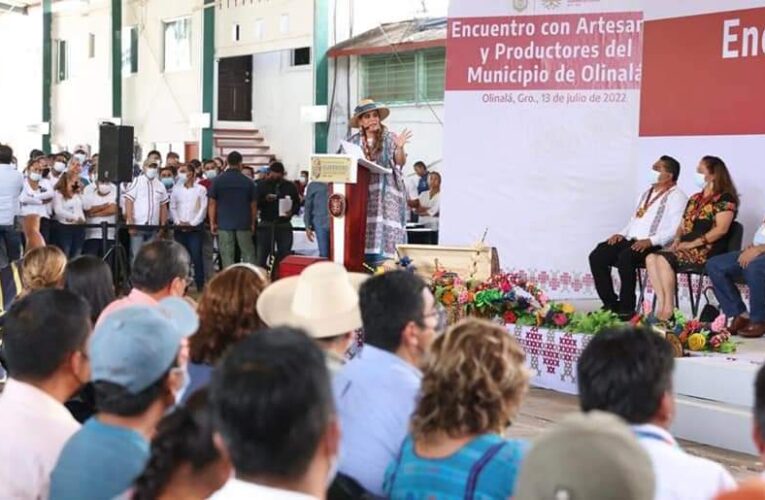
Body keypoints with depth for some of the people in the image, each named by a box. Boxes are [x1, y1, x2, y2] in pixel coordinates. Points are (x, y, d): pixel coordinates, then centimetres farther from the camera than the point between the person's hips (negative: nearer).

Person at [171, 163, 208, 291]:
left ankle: (200, 285, -3)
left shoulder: (200, 189, 2)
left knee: (196, 257, -8)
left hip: (195, 228, -3)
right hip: (180, 228, 3)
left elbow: (203, 209, -3)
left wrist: (192, 223, -10)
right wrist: (178, 222, -5)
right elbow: (172, 208, 9)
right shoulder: (176, 190, 11)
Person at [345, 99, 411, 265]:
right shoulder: (352, 142, 12)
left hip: (384, 194, -2)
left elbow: (400, 162, -3)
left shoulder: (389, 138, 5)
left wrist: (400, 148, -21)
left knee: (383, 227, -12)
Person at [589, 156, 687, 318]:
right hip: (632, 241, 8)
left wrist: (650, 241, -26)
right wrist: (622, 234, 9)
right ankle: (610, 304, -6)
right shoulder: (646, 194, 25)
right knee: (597, 256, -12)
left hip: (655, 246, -8)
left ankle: (626, 309, -25)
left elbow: (676, 230, -15)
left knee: (626, 257, -36)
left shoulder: (676, 197, -2)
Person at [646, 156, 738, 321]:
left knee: (663, 259, -29)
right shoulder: (695, 199, 22)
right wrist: (677, 241, 0)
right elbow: (683, 225, 21)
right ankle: (662, 303, -25)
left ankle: (669, 309, -24)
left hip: (708, 251, -8)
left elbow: (721, 229, -16)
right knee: (651, 258, -17)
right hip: (687, 249, 8)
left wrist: (693, 243, -18)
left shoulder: (725, 199, -4)